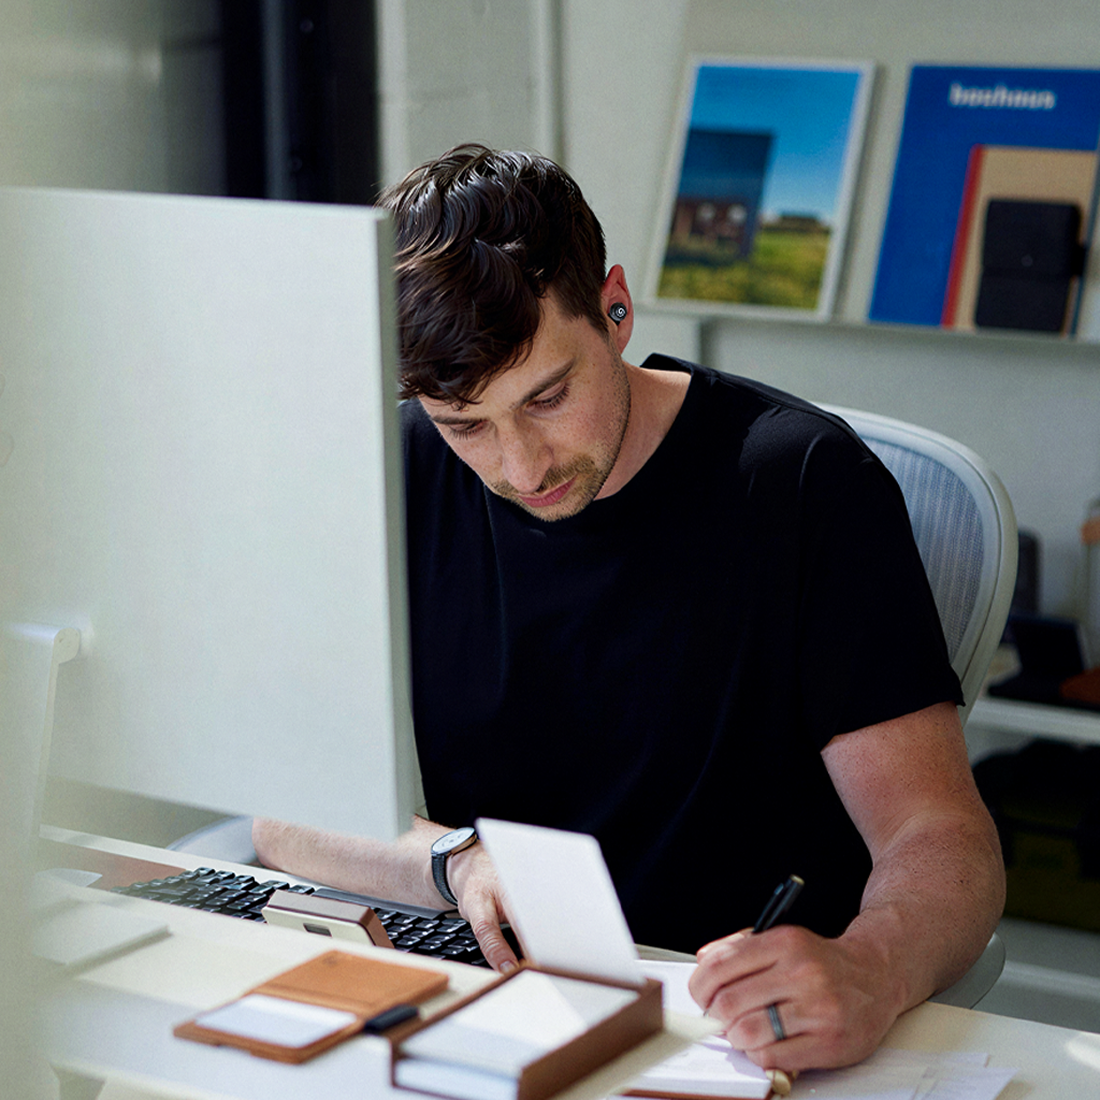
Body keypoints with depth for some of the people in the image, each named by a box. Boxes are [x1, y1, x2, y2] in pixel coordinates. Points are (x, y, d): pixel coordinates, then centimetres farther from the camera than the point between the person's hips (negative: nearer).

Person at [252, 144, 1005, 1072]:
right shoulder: (396, 476, 0)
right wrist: (460, 862, -19)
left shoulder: (806, 484, -12)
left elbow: (939, 837, -16)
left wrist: (867, 977, -38)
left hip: (733, 1024, -1)